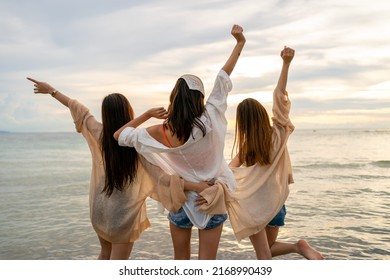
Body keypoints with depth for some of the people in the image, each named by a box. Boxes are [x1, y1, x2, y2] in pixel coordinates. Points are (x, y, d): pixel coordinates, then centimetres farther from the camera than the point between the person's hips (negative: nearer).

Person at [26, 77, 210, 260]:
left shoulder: (100, 134, -7)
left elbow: (79, 110, 6)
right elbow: (159, 175, -27)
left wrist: (51, 90, 18)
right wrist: (195, 185, -32)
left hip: (99, 208, 5)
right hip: (124, 212, -5)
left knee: (105, 254, 26)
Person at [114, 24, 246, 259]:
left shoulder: (159, 133, -15)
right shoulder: (209, 120, -19)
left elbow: (120, 135, -1)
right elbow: (223, 79, -10)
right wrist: (240, 42, 0)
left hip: (180, 199, 1)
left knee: (181, 262, 18)